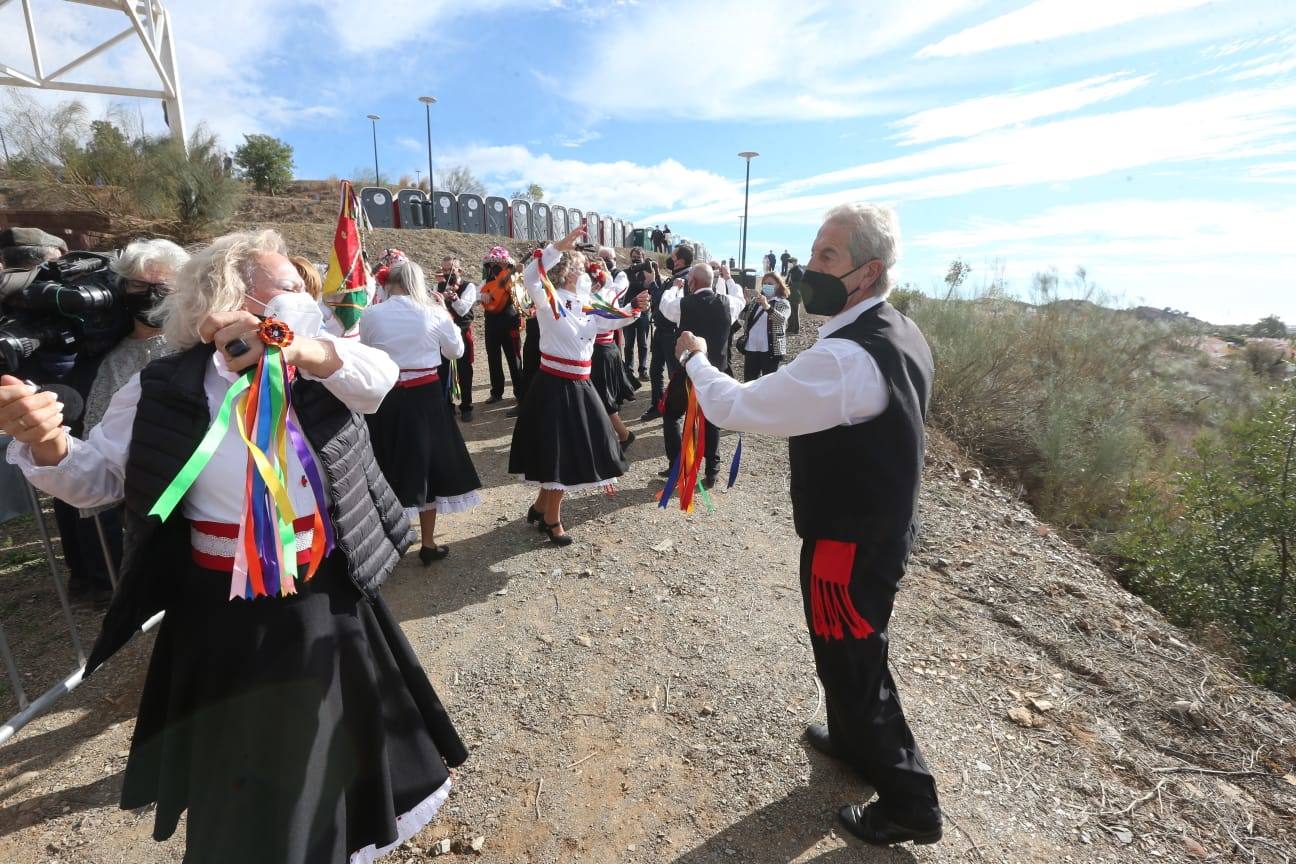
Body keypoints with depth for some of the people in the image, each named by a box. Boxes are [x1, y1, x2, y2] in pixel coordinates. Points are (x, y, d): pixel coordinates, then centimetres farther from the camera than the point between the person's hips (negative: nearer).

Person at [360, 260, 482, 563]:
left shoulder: (371, 314, -5)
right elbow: (456, 351, 7)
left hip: (384, 398, 1)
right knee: (427, 466, 11)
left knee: (388, 470, 14)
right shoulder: (433, 314, -7)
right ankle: (428, 544, 20)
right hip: (425, 398, -1)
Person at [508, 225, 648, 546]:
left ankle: (541, 506, 32)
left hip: (579, 385, 8)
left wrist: (635, 310, 7)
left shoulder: (584, 304, 10)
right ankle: (551, 518, 18)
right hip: (555, 385, -8)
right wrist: (560, 246, -34)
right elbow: (530, 276, -29)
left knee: (575, 447, 14)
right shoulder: (548, 298, -10)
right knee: (558, 451, 0)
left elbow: (609, 322, 22)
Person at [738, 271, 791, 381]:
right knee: (748, 382, 10)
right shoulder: (755, 301, 13)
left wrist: (767, 306, -41)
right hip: (751, 347, 5)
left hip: (771, 349, -5)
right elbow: (744, 318, 12)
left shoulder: (783, 303, -3)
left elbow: (782, 319, -24)